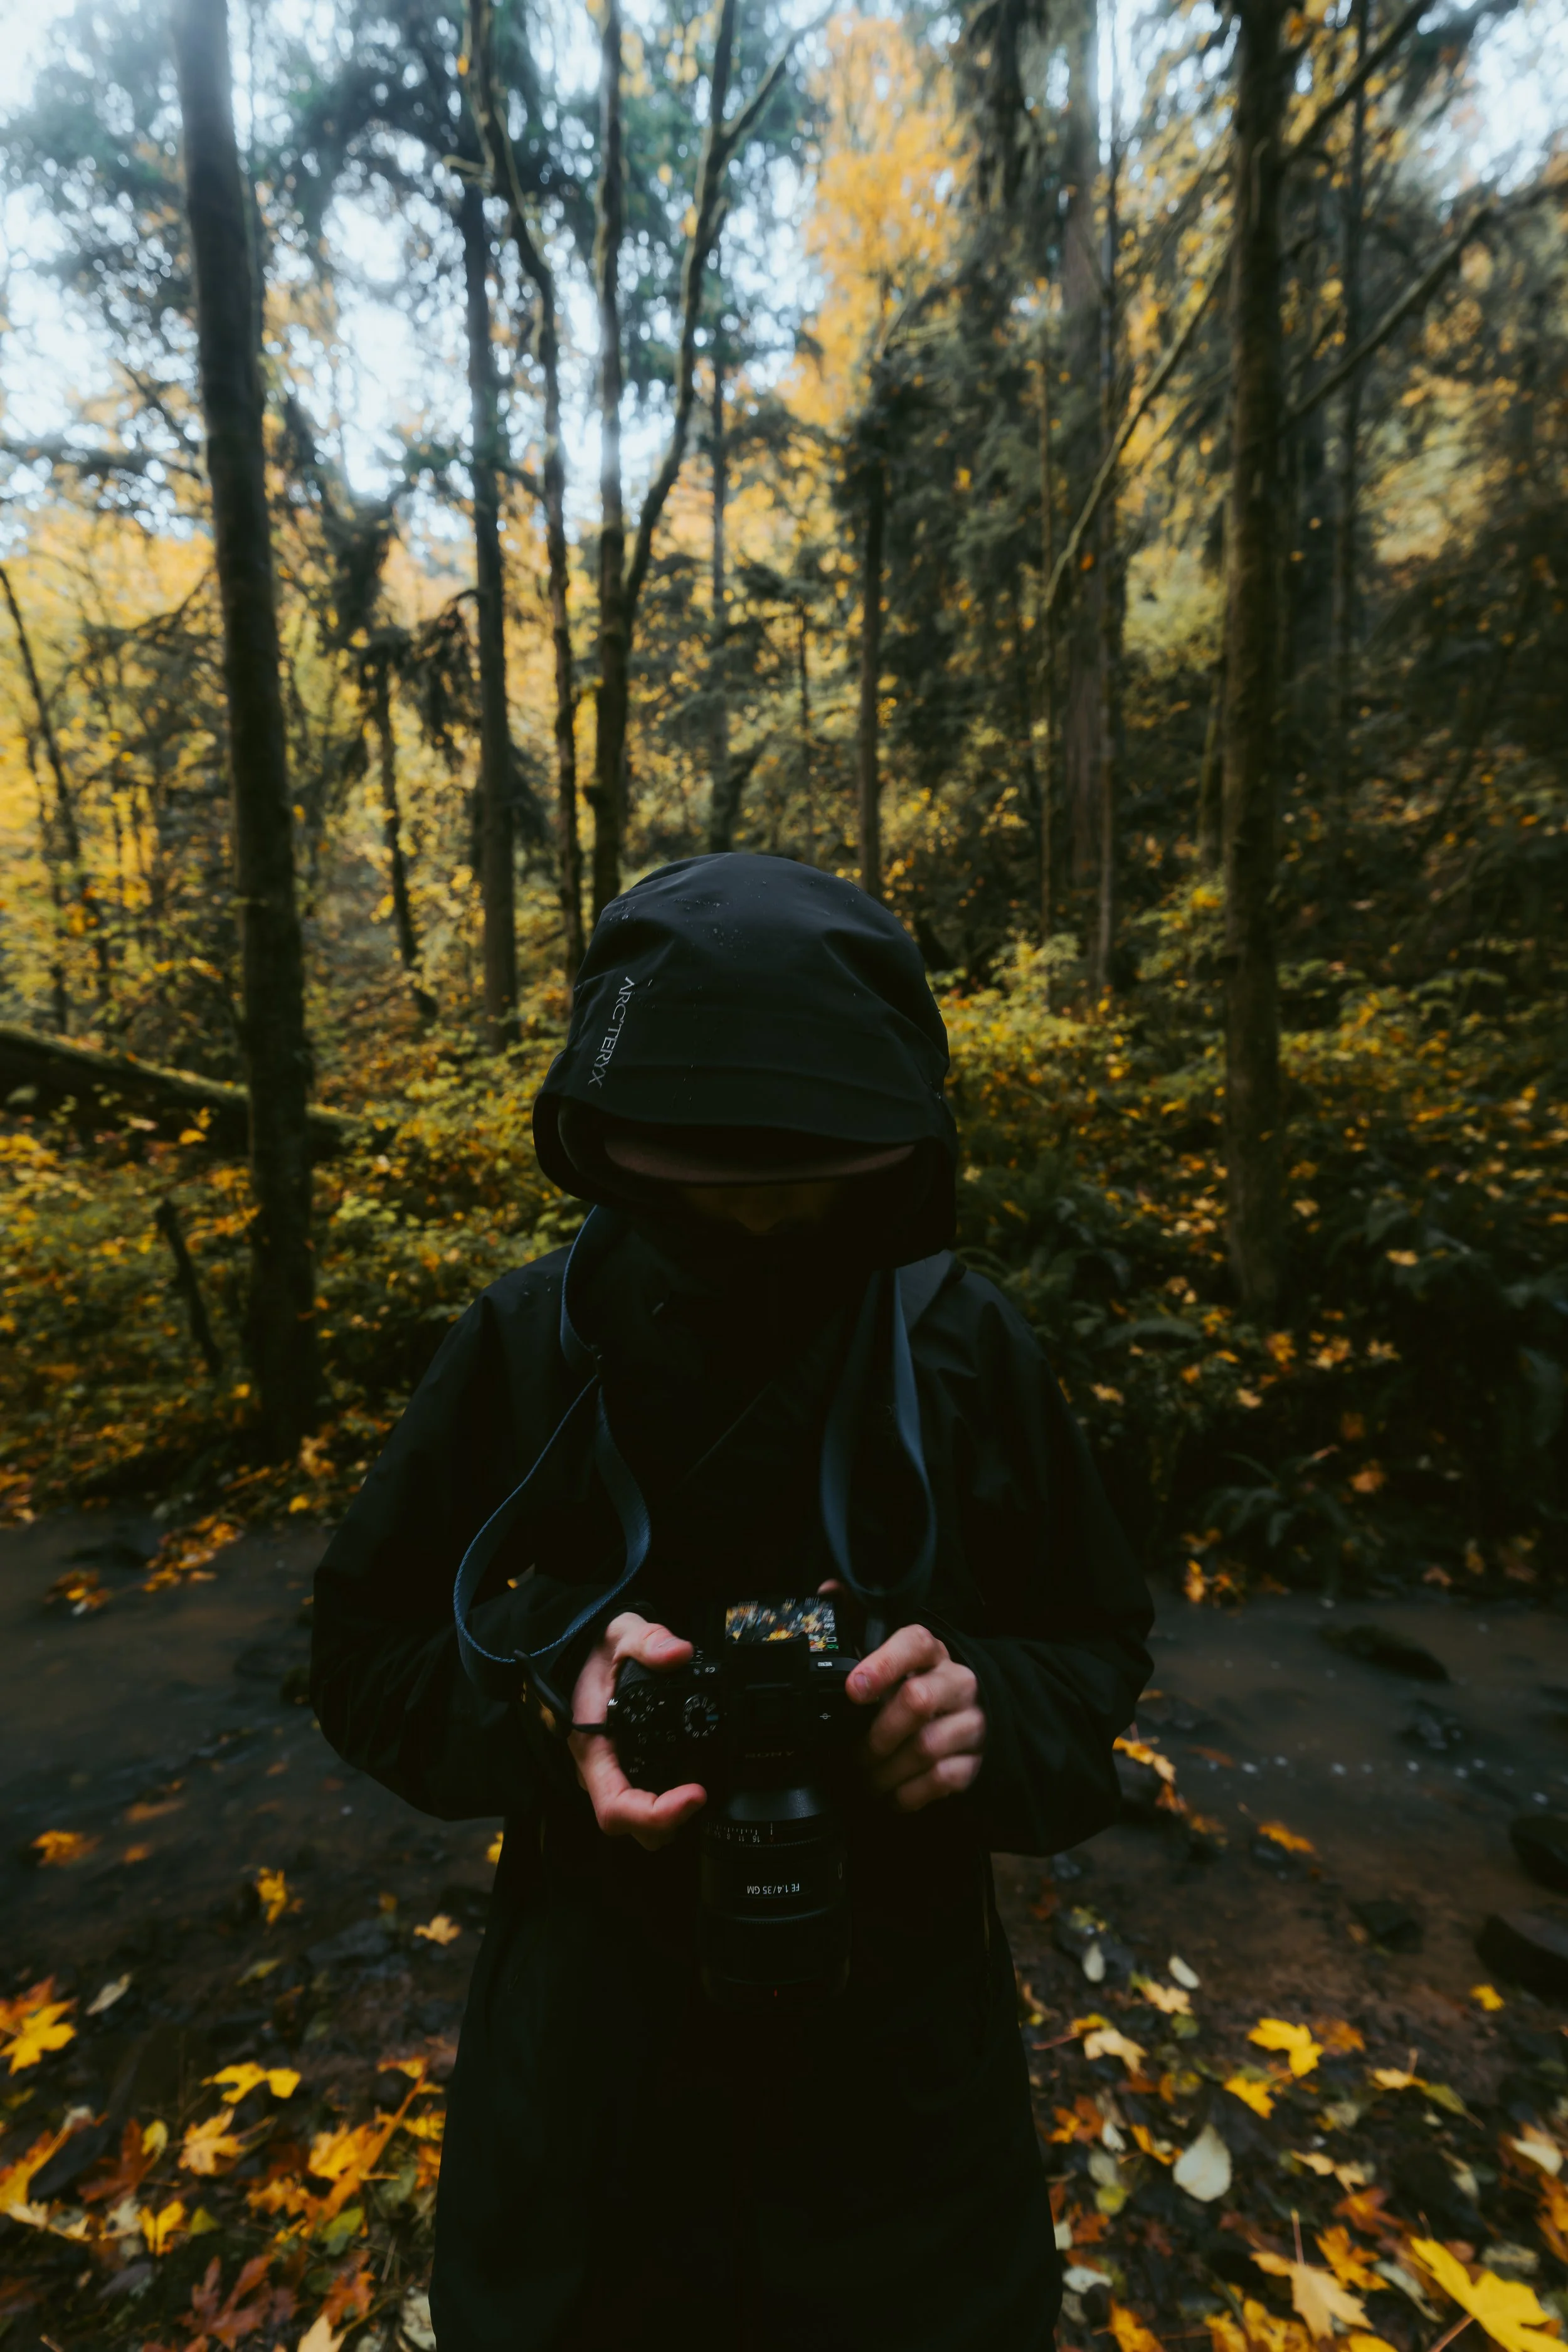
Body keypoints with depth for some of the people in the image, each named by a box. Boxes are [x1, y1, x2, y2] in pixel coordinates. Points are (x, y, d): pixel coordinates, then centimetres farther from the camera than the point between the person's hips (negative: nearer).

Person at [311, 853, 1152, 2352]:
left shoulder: (965, 1350, -14)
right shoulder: (527, 1344, -16)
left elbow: (1095, 1649, -4)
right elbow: (366, 1649, -6)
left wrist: (991, 1709, -25)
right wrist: (548, 1682, -25)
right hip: (594, 2050, 0)